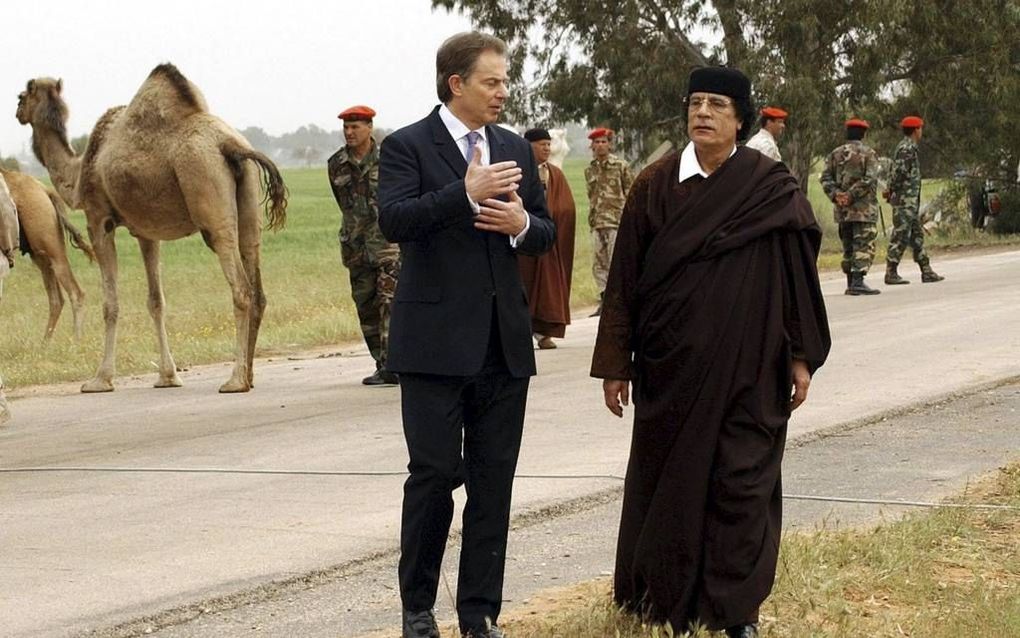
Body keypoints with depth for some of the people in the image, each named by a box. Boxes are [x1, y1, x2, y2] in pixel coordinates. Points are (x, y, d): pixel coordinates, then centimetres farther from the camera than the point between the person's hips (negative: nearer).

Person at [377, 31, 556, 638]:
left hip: (505, 339, 5)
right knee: (435, 473, -4)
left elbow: (546, 234, 16)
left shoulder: (516, 149, 13)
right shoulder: (408, 146, -3)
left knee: (494, 480, 6)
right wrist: (467, 192, -26)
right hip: (436, 340, -5)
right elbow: (394, 220, -19)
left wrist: (523, 223, -7)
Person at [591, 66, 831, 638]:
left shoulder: (773, 189, -3)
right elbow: (625, 278, 2)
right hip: (671, 362, 1)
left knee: (741, 480, 1)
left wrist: (801, 358, -2)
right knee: (668, 477, 9)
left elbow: (797, 273, 0)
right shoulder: (655, 185, 0)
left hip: (749, 366, -1)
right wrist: (615, 364, 1)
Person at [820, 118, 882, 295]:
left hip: (842, 209, 5)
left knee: (848, 246, 13)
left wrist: (835, 194, -5)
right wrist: (852, 195, -14)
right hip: (863, 208, -5)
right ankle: (858, 281, -17)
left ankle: (851, 283, 17)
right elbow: (870, 179, -15)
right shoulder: (868, 153, -4)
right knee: (864, 245, -6)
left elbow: (825, 177, 5)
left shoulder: (835, 153, 11)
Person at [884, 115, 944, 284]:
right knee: (900, 237, -8)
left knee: (916, 235, 12)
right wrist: (891, 191, -15)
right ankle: (891, 273, -6)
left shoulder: (908, 147, 18)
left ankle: (926, 271, 15)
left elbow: (899, 172, 18)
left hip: (911, 201, 11)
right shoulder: (907, 148, -15)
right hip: (905, 200, -11)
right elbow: (899, 172, -22)